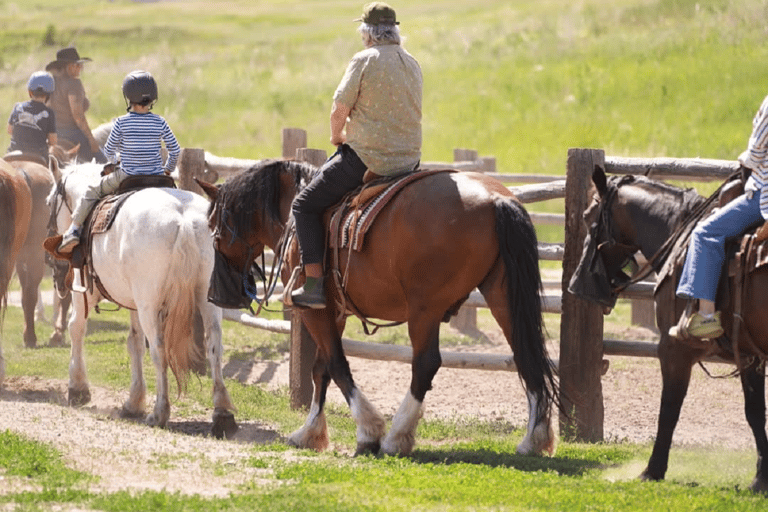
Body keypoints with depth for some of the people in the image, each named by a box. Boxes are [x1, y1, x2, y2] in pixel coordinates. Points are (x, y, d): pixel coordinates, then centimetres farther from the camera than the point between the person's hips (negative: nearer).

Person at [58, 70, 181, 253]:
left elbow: (109, 150, -1)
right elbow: (175, 150, 1)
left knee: (91, 191, 17)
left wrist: (113, 163, 23)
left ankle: (74, 229, 10)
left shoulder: (121, 123, -10)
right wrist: (168, 169, 21)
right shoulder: (160, 123, -5)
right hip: (156, 177, 2)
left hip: (126, 177, -2)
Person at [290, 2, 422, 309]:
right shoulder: (412, 65, 11)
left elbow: (339, 108, -14)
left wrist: (336, 135, 8)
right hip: (409, 159, 8)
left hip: (366, 158, -8)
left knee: (306, 204, 3)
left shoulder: (365, 60, -11)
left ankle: (314, 284, -10)